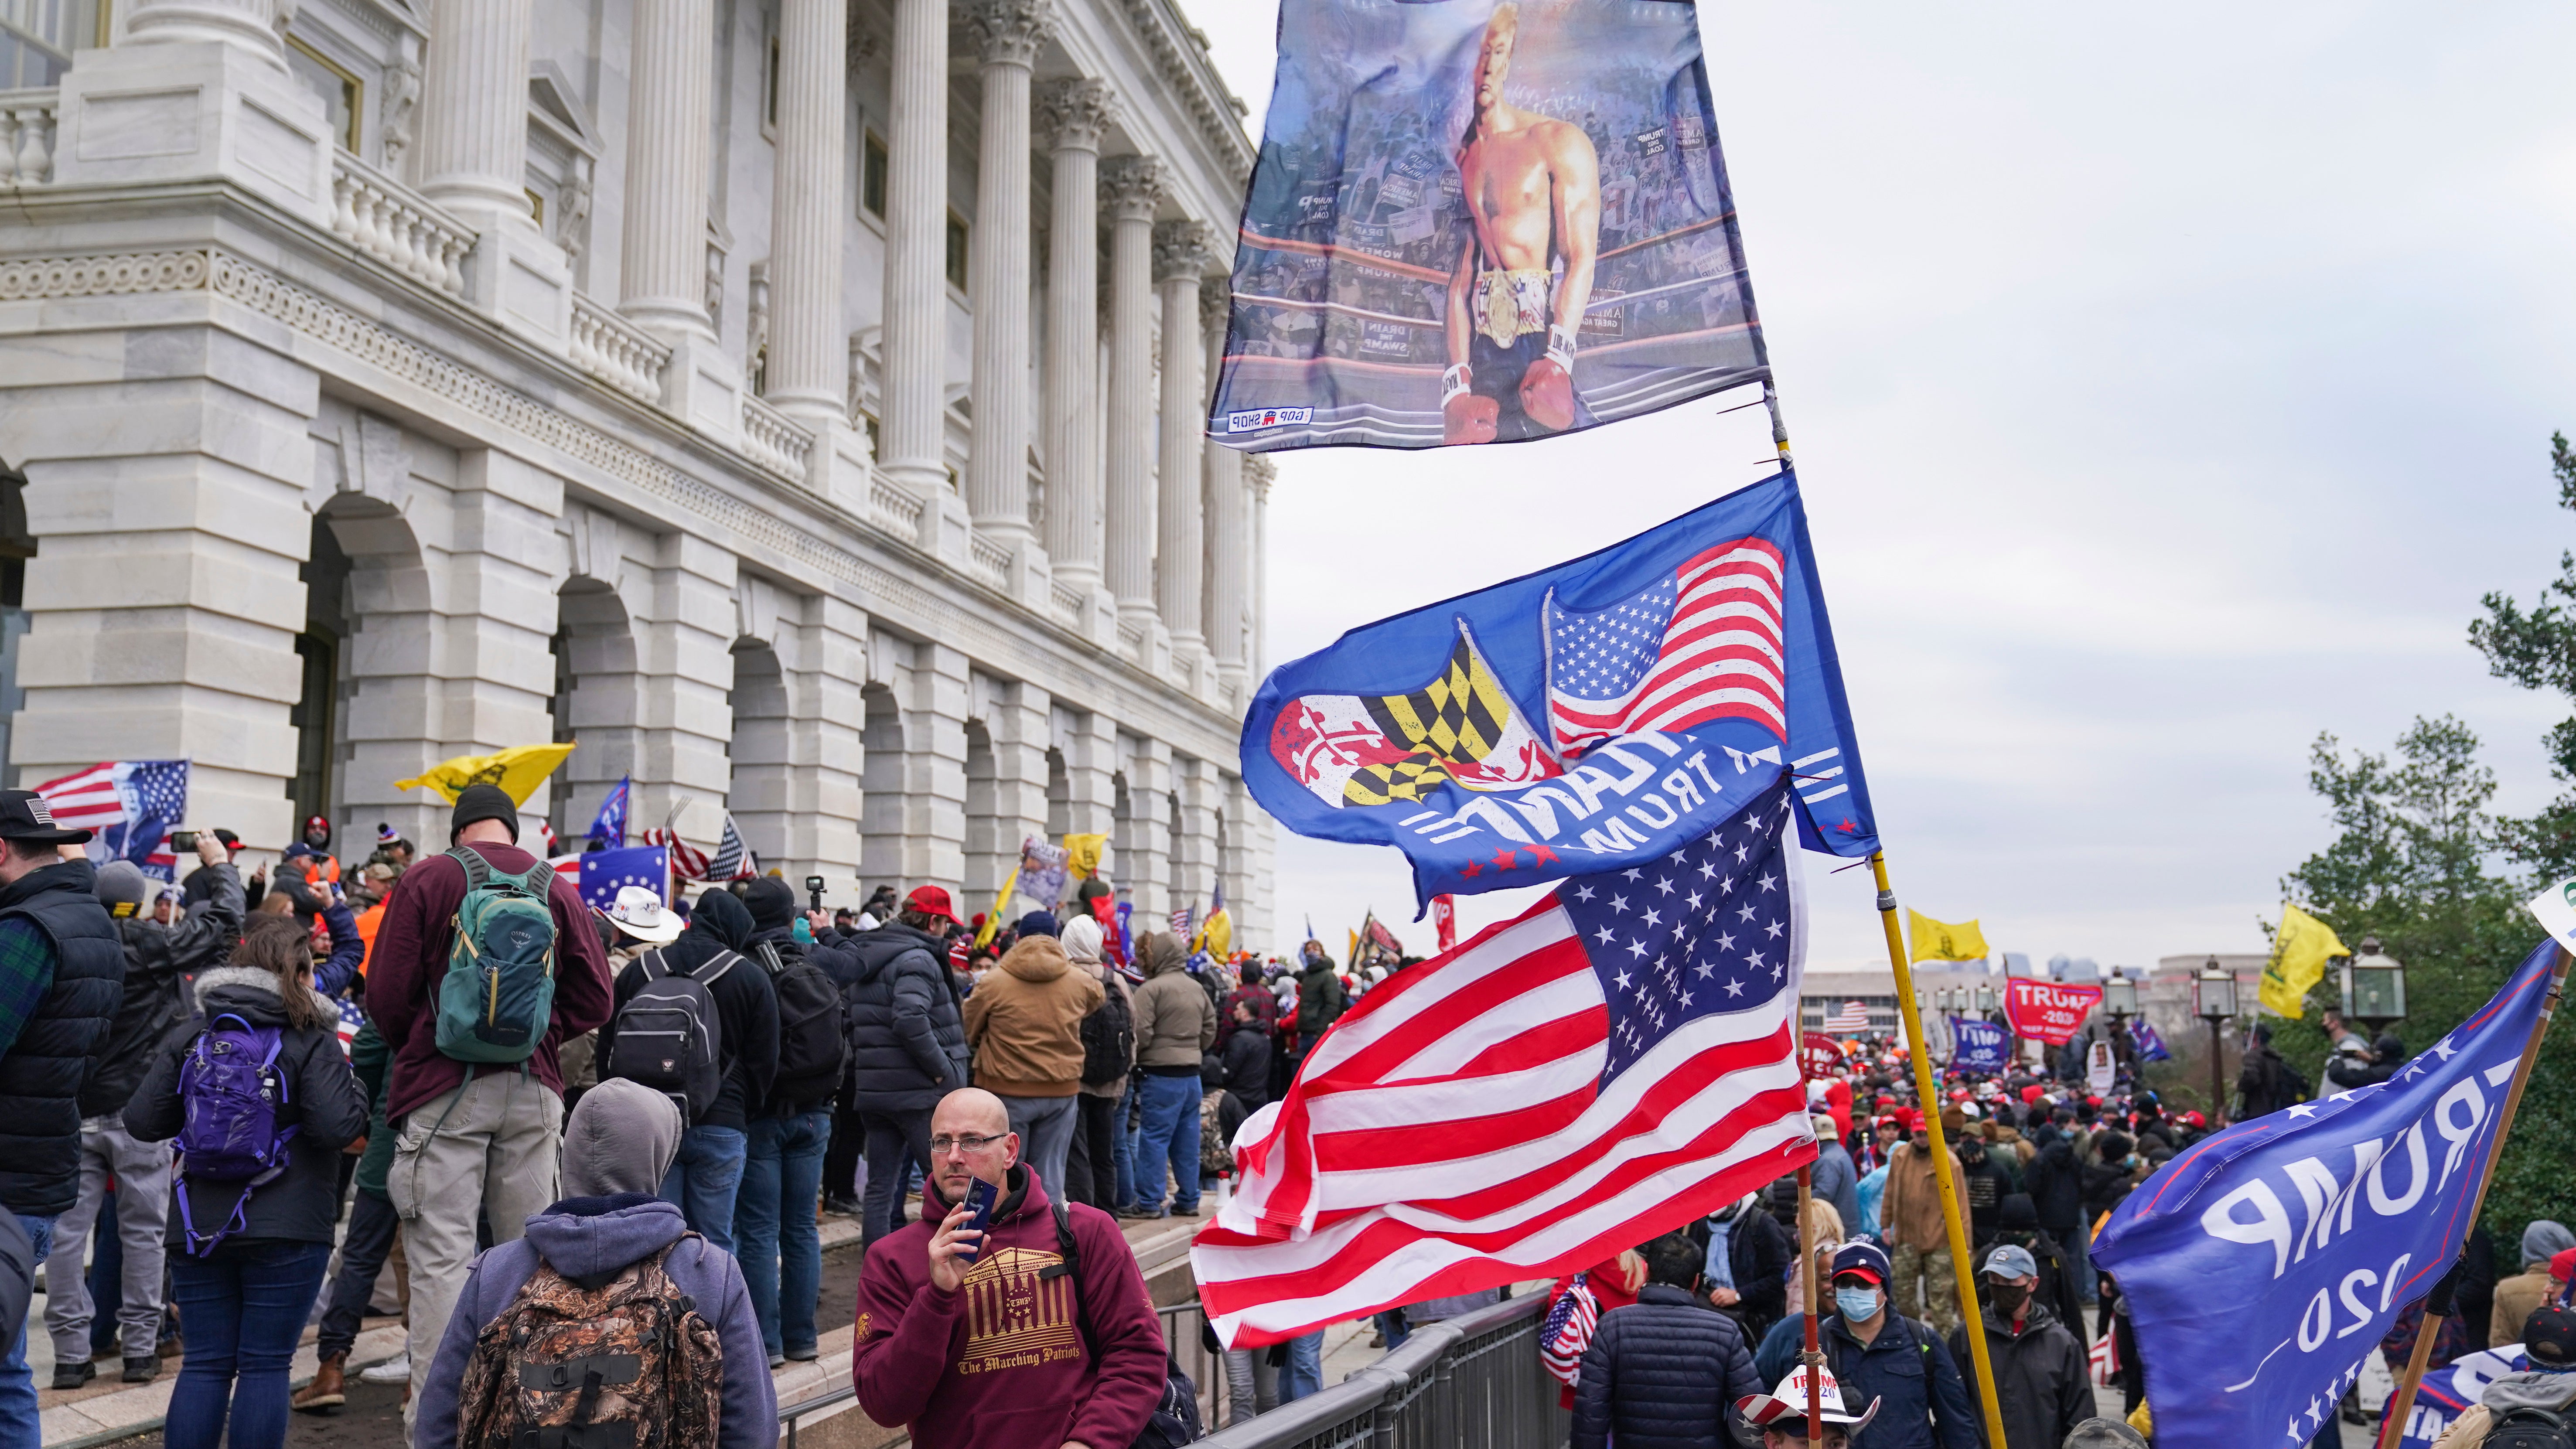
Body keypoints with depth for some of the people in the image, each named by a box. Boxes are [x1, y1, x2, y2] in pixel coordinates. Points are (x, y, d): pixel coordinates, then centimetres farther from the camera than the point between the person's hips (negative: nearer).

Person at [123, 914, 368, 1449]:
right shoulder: (312, 1042, -9)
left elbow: (143, 1121, 3)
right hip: (286, 1233, -4)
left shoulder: (188, 1040, 5)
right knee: (265, 1366, 2)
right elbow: (338, 1127, -17)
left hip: (198, 1231, 4)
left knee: (204, 1365, 9)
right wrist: (357, 1094, 2)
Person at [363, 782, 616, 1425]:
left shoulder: (427, 879, -2)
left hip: (444, 1088, -3)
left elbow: (386, 992, -6)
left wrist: (416, 1049, 12)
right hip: (533, 1089, 3)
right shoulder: (559, 890, 6)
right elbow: (594, 1000, 3)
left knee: (441, 1254, -1)